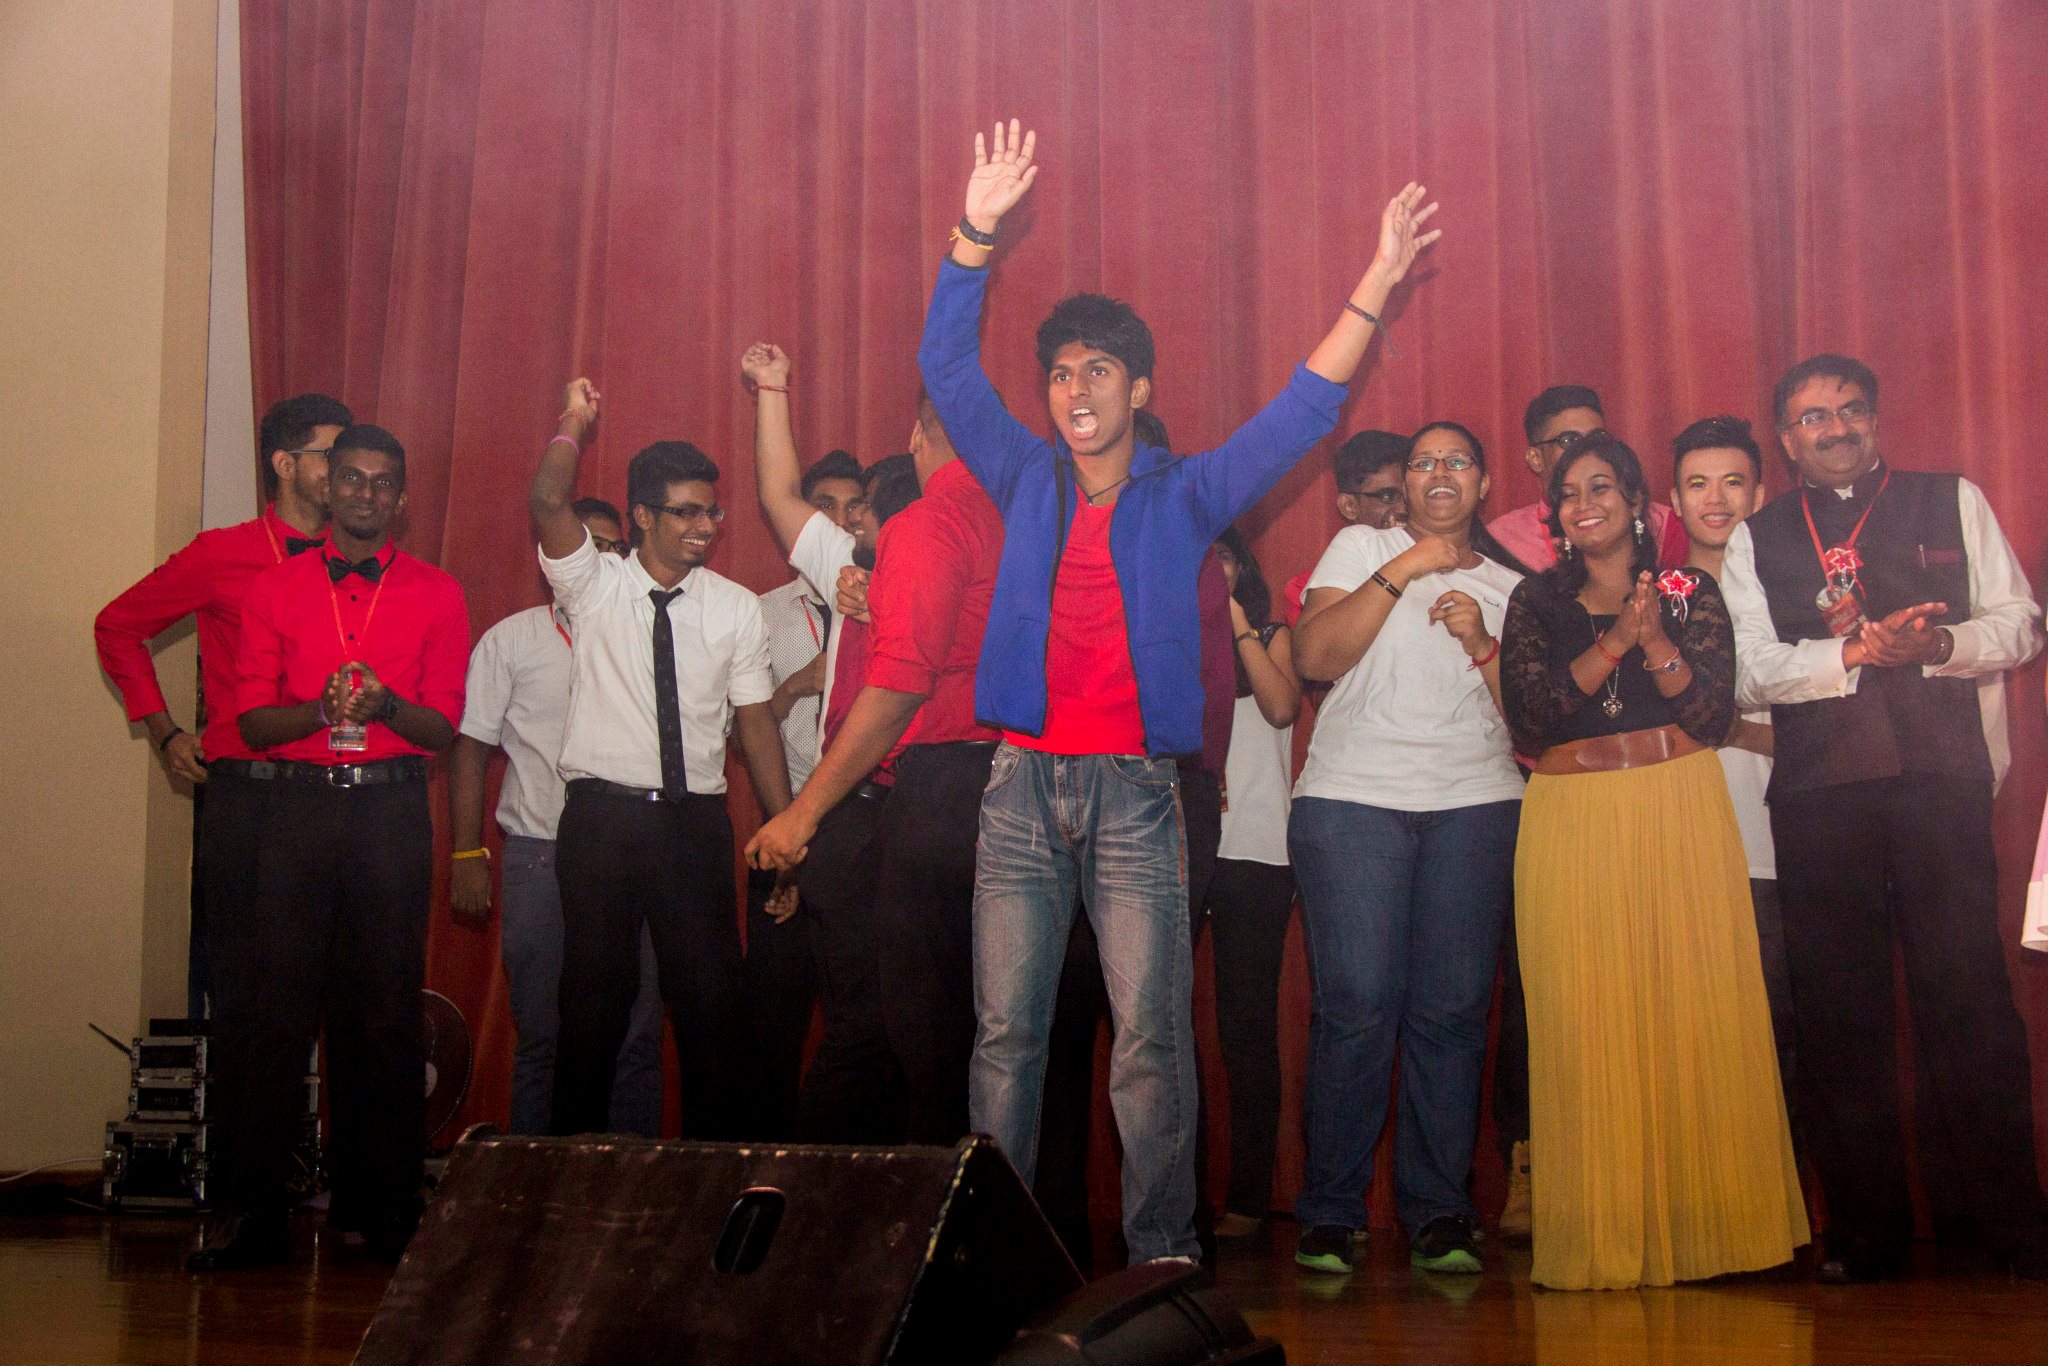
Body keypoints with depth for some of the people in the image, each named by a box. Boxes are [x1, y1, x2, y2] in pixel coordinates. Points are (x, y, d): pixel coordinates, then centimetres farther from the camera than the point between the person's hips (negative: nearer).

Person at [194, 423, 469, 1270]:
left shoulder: (437, 596, 9)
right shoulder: (274, 588, 11)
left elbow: (444, 729, 5)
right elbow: (252, 720, 5)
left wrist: (387, 704, -15)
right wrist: (322, 709, -14)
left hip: (391, 809, 0)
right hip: (294, 802, 0)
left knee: (385, 1006, 0)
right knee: (271, 1002, -5)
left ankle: (376, 1208, 8)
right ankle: (246, 1212, 0)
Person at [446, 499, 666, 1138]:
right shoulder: (512, 639, 8)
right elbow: (470, 748, 6)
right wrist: (467, 856, -2)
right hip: (542, 857, -1)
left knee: (638, 1035, 1)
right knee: (542, 1034, 3)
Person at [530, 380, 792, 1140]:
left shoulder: (735, 608, 7)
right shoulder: (594, 586, 3)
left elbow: (756, 723, 6)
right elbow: (548, 504, -14)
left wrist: (786, 837, 2)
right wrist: (575, 423, -8)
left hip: (697, 820, 2)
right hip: (601, 816, -1)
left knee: (710, 999, 3)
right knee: (594, 999, 5)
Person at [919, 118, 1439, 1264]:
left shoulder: (1186, 495, 8)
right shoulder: (1027, 481, 12)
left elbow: (1303, 414, 3)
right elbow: (948, 367, 8)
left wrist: (1374, 291, -5)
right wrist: (977, 233, -1)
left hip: (1136, 791, -2)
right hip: (1024, 782, 2)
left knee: (1151, 1034, -4)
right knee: (1005, 1030, 2)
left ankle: (1163, 1249, 2)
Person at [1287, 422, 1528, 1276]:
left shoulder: (1511, 587, 21)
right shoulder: (1362, 547, 14)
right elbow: (1315, 656, -2)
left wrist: (1484, 645, -2)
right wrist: (1401, 571, -5)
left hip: (1475, 804, 2)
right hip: (1353, 797, -2)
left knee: (1453, 1007, -6)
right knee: (1356, 1002, -12)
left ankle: (1437, 1213, 1)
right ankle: (1329, 1213, -4)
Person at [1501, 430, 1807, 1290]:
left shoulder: (1690, 595, 10)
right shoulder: (1537, 602, 11)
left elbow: (1714, 715, 0)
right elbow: (1528, 720, -3)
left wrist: (1655, 640, -13)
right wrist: (1614, 644, -10)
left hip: (1681, 819, 0)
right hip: (1572, 828, 0)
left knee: (1695, 1017, -4)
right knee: (1588, 1026, -3)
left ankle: (1701, 1221, 5)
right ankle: (1603, 1239, 2)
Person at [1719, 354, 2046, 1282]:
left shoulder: (1953, 503, 14)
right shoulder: (1756, 540, 14)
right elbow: (1751, 671, 2)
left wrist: (1941, 642, -13)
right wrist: (1858, 650, -13)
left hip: (1941, 784, -1)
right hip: (1818, 795, 1)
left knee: (1968, 991, -6)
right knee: (1837, 1011, 3)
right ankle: (1865, 1230, 11)